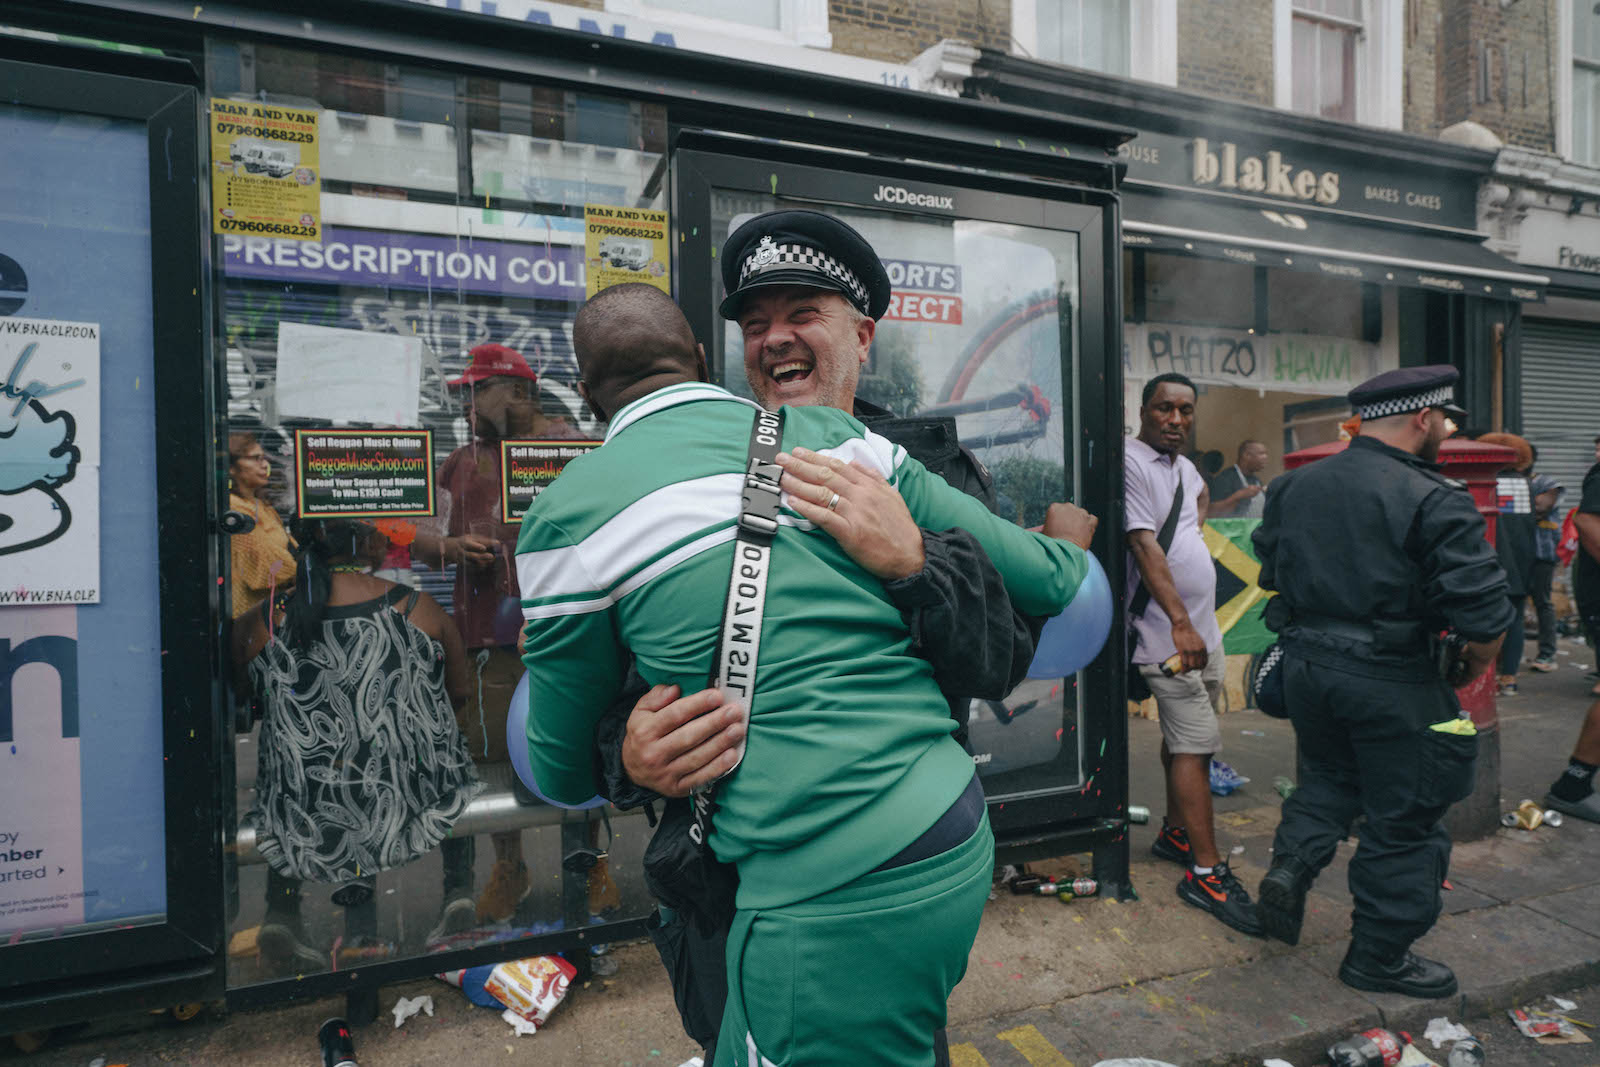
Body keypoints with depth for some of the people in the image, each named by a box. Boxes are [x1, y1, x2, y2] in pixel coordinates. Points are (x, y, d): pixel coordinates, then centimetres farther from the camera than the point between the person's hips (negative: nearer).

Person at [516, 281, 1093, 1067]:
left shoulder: (570, 513, -4)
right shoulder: (837, 439, 6)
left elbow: (562, 772, 8)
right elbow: (1048, 583, 10)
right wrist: (1076, 554, 34)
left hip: (835, 900, -6)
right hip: (965, 836, 6)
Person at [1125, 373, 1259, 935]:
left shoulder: (1183, 466, 15)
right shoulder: (1130, 461, -14)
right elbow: (1143, 545, -24)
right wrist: (1180, 623, -30)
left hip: (1201, 628, 9)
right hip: (1168, 632, -9)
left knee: (1185, 735, 17)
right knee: (1195, 742, -11)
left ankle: (1175, 833, 31)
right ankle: (1206, 872, -4)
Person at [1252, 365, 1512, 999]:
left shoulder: (1294, 486, 4)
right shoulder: (1434, 501, -16)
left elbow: (1270, 571, 15)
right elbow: (1484, 615, -18)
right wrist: (1469, 671, 1)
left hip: (1304, 662, 6)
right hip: (1391, 683, -5)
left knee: (1328, 776, 29)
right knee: (1402, 817, 12)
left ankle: (1290, 866, 11)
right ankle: (1379, 958, 24)